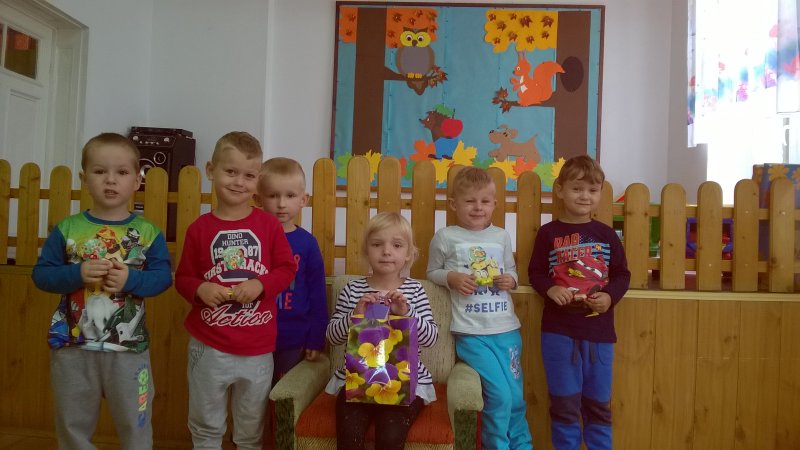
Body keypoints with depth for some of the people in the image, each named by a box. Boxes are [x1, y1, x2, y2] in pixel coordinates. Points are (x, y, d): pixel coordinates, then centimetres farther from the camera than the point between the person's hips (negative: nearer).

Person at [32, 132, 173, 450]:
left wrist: (130, 279, -25)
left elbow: (163, 277, -8)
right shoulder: (67, 228, -2)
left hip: (129, 348, -1)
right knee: (72, 424, 21)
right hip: (72, 346, 2)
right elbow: (41, 274, -3)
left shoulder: (148, 232, -5)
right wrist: (77, 274, -21)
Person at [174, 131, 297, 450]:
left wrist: (260, 285, -18)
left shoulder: (269, 225, -4)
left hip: (258, 348, 0)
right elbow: (182, 278, 2)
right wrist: (199, 289, -18)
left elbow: (287, 269, -1)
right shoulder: (199, 228, -3)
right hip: (209, 346, 0)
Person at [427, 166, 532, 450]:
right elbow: (432, 271, 8)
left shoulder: (501, 236, 9)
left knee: (515, 397, 11)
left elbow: (512, 271, 18)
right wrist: (451, 278, -11)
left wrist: (510, 280, -4)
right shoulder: (444, 237, 0)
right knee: (499, 395, -10)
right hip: (471, 333, -4)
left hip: (507, 330, 4)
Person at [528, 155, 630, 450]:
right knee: (564, 403, 7)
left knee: (598, 403, 14)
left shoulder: (606, 235, 5)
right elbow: (535, 272, 1)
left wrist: (610, 296, -11)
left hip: (599, 331, 2)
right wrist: (550, 290, -18)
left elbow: (622, 274, 7)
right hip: (558, 331, -2)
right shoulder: (549, 233, -1)